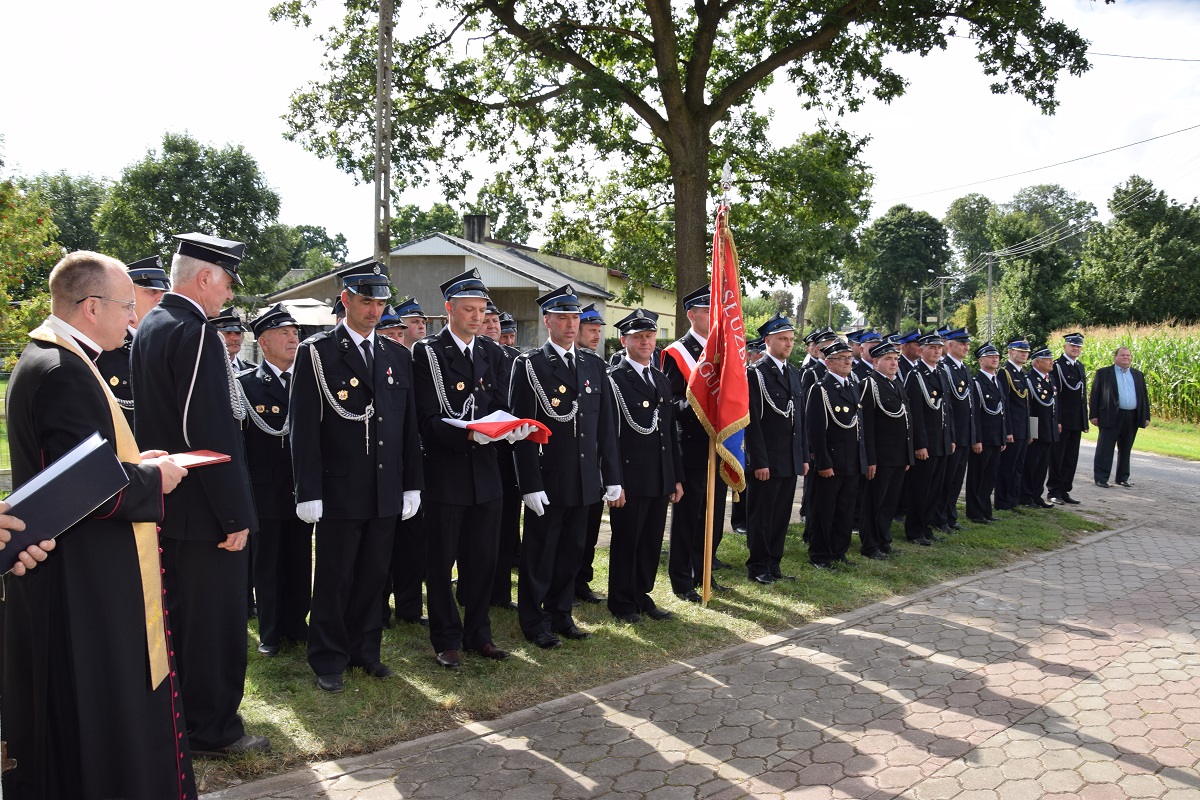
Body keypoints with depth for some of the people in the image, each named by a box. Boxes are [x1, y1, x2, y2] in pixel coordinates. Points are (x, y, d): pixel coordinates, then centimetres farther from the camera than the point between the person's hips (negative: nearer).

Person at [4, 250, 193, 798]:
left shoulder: (49, 359, 11)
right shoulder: (64, 372, -23)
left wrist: (134, 463, 7)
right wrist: (153, 478, -12)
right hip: (83, 587, -10)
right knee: (95, 712, 3)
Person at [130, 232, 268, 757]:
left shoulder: (148, 329, 10)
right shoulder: (195, 332, -20)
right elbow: (210, 432, -25)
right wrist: (235, 514, -21)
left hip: (164, 503, 10)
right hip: (202, 509, -10)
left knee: (177, 615, 22)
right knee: (216, 621, 4)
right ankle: (215, 729, 17)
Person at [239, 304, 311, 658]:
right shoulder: (245, 383, -3)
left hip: (302, 491, 3)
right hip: (265, 492, -3)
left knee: (300, 562, 11)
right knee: (267, 564, 8)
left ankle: (296, 625, 26)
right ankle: (270, 632, 21)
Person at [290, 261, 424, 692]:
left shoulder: (398, 356, 11)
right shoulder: (315, 353, -4)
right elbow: (303, 427, -8)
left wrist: (412, 485, 9)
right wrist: (308, 492, -12)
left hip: (387, 491, 4)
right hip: (339, 491, -4)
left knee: (373, 576, 13)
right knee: (334, 580, 6)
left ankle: (365, 650, 29)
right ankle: (328, 660, 21)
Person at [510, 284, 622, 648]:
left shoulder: (594, 365, 10)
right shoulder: (529, 365, -6)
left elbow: (606, 426, 11)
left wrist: (612, 478, 8)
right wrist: (530, 484, -16)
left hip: (583, 480, 5)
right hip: (546, 481, -5)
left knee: (571, 551, 14)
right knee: (539, 554, 7)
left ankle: (560, 614, 29)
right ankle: (534, 622, 21)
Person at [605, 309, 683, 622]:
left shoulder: (662, 380, 15)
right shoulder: (614, 378, -8)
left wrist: (676, 477, 15)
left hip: (660, 479, 7)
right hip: (630, 477, -7)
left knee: (652, 542, 13)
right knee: (625, 542, 5)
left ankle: (642, 596, 28)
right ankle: (621, 602, 19)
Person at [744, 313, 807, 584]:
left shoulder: (794, 373, 14)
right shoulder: (755, 373, -9)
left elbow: (800, 418, 17)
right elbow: (752, 421, -14)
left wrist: (804, 456, 13)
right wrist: (760, 462, -17)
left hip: (791, 460, 7)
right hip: (766, 460, -7)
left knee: (781, 516, 13)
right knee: (761, 516, 4)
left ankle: (774, 564, 24)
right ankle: (757, 567, 16)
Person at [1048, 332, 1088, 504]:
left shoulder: (1080, 366, 16)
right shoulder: (1056, 365, -8)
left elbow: (1083, 394, 19)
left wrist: (1085, 421, 15)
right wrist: (1056, 421, -19)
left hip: (1076, 421, 7)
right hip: (1062, 420, -7)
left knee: (1071, 458, 10)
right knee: (1057, 457, 1)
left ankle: (1065, 491, 17)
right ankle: (1054, 492, 8)